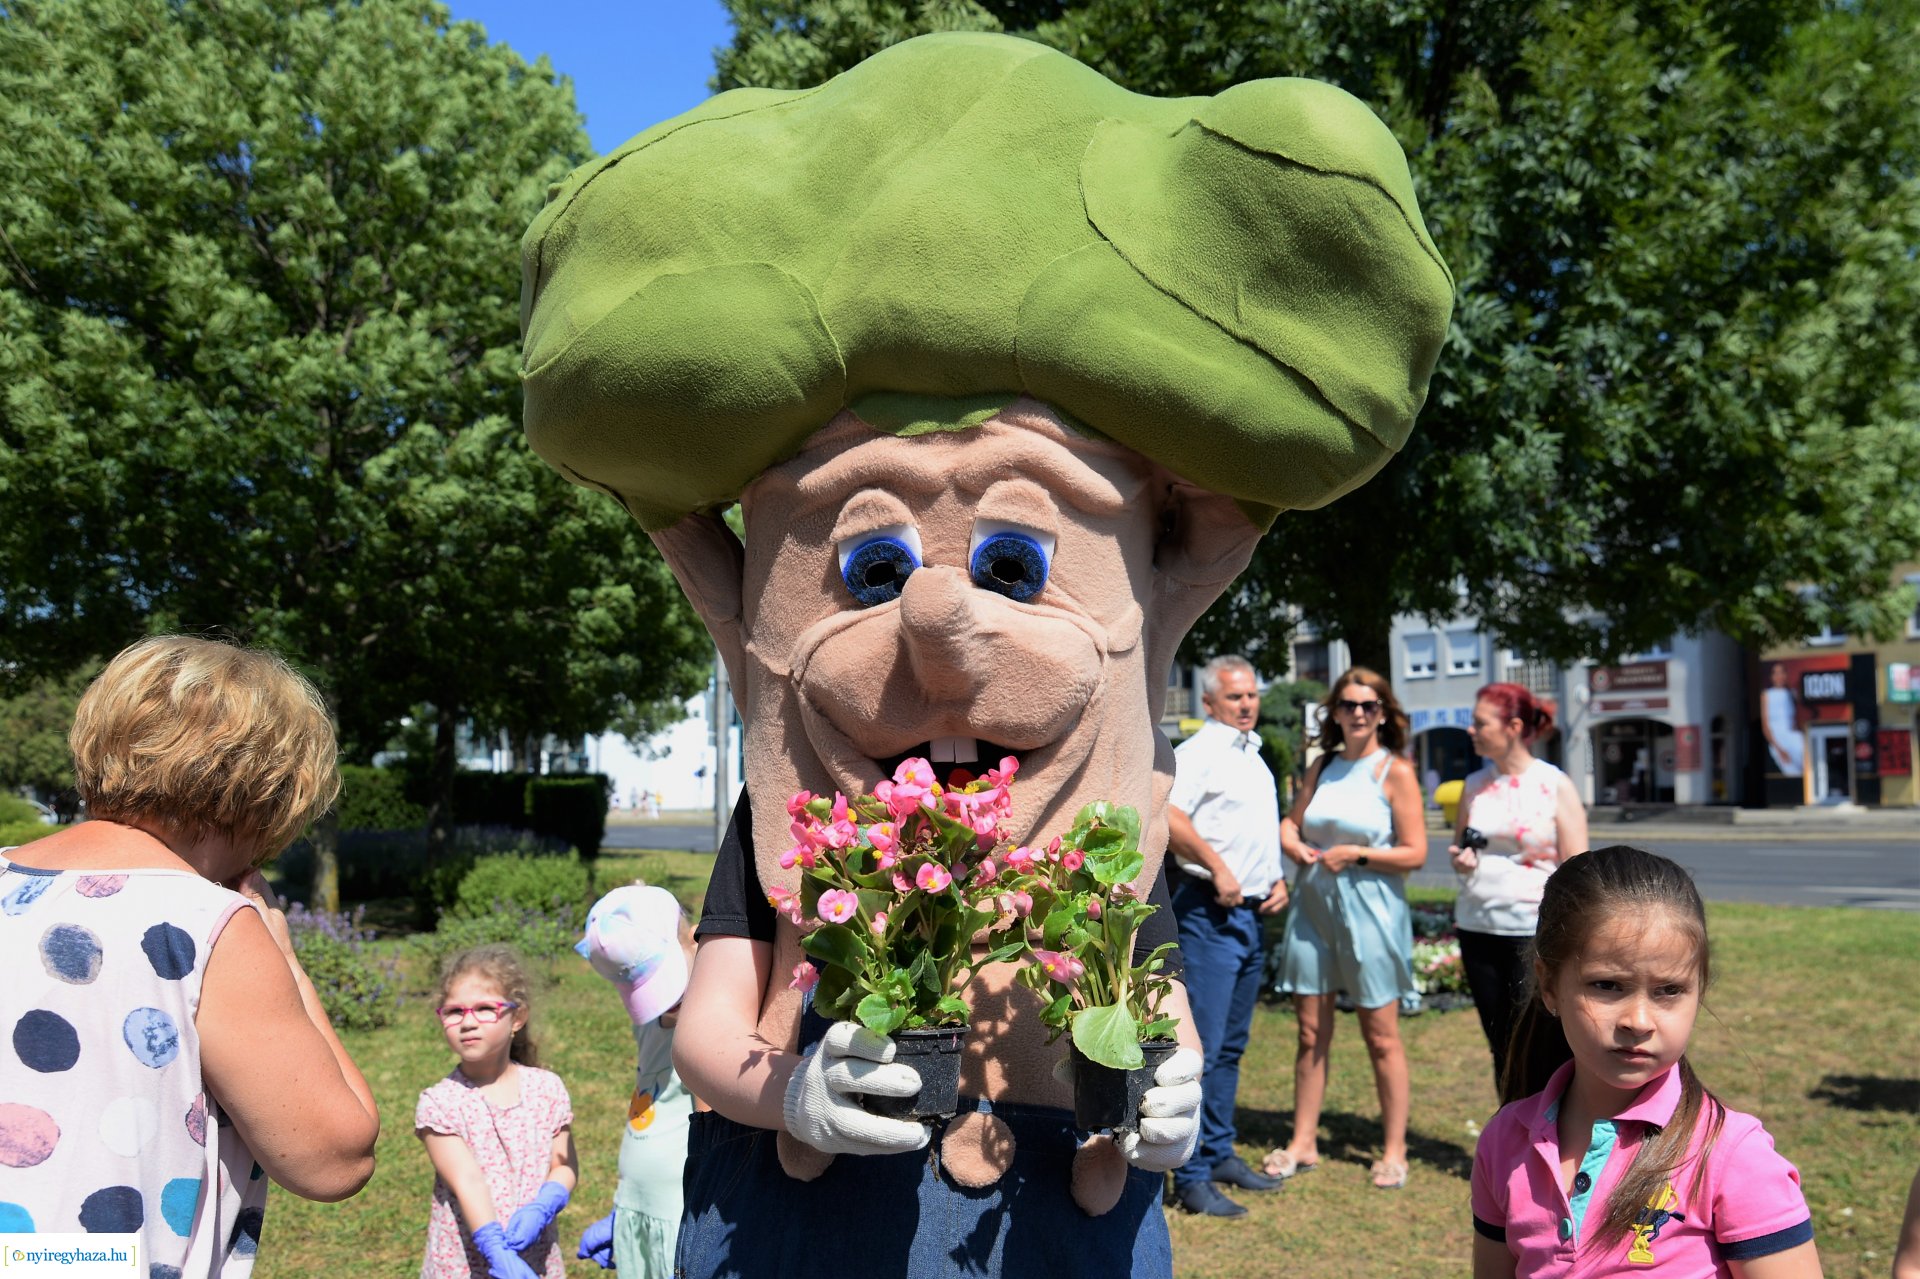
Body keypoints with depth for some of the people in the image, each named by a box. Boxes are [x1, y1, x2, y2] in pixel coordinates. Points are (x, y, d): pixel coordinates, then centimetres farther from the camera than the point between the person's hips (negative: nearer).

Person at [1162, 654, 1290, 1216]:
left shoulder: (1253, 757, 19)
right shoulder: (1198, 751, -9)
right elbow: (1166, 815, -25)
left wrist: (1278, 880, 11)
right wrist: (1217, 867, -22)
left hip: (1253, 915, 9)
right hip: (1210, 914, -9)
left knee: (1231, 1046, 15)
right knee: (1202, 1048, -7)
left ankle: (1220, 1154, 26)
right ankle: (1191, 1177, -1)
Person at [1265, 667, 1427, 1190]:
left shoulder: (1396, 772, -5)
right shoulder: (1322, 766, 9)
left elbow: (1414, 853, -8)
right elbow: (1290, 822, 18)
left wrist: (1357, 854, -16)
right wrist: (1295, 845, -3)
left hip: (1369, 910, -5)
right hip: (1313, 907, 5)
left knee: (1381, 1036, 4)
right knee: (1311, 1032, 9)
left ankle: (1394, 1150, 17)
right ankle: (1303, 1142, 19)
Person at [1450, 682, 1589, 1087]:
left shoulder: (1555, 785, -5)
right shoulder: (1475, 785, 9)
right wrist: (1460, 860, -3)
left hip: (1533, 930, -5)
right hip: (1477, 927, 5)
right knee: (1500, 1046, 10)